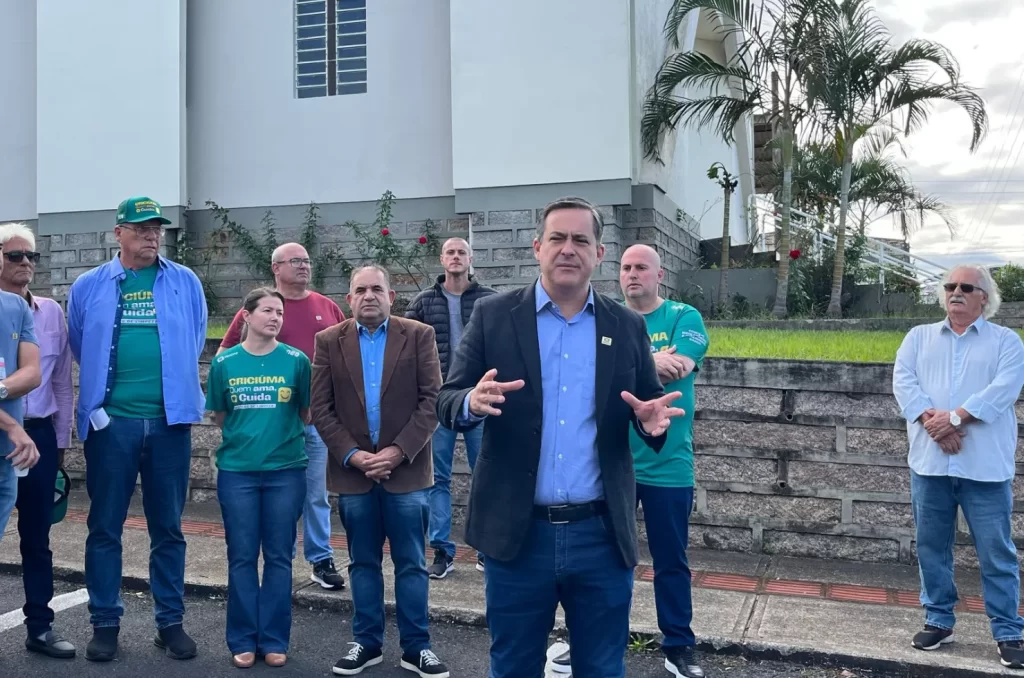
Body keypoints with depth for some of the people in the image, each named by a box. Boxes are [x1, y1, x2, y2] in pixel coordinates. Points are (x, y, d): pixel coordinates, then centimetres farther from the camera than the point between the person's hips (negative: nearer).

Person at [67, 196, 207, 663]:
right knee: (104, 527, 7)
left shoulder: (186, 283, 4)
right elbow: (79, 347, 14)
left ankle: (170, 621, 19)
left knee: (168, 528, 8)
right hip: (110, 420, 0)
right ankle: (104, 622, 20)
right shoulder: (89, 286, 4)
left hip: (170, 419, 0)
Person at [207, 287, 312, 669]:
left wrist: (281, 433, -3)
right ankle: (243, 640, 21)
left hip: (286, 469, 0)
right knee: (242, 557, 9)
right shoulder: (225, 362, 0)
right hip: (236, 470, 0)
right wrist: (247, 434, 3)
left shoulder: (296, 360, -3)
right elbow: (219, 416, 8)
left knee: (279, 557, 8)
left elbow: (307, 414, 5)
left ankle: (274, 640, 19)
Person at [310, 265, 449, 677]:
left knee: (411, 563, 6)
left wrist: (399, 450, -13)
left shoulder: (419, 335, -1)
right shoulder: (329, 342, 5)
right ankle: (366, 642, 26)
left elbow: (433, 399, -6)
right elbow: (320, 408, 1)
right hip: (353, 470, 2)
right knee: (363, 562, 12)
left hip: (406, 469, -1)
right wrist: (352, 455, -10)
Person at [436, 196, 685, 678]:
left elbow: (650, 409, 9)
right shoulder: (493, 316, -1)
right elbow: (446, 402, -2)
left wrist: (652, 420, -15)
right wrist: (473, 402, -25)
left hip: (602, 536, 1)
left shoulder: (627, 327, 4)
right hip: (517, 534, -1)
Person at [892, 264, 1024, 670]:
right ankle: (938, 621, 24)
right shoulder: (919, 336, 12)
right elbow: (903, 380, -2)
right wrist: (932, 422, -16)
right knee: (931, 546, 10)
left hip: (985, 465, -2)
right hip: (930, 461, 3)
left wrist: (955, 417, -20)